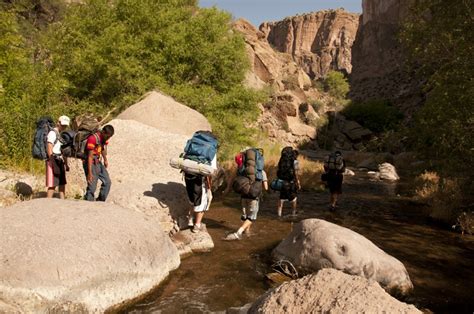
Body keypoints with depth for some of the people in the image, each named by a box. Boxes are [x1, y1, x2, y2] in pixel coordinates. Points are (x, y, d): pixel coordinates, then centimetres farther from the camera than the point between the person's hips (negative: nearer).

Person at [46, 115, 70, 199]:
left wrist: (66, 164, 19)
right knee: (52, 185, -9)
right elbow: (49, 150, -19)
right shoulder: (53, 133, -10)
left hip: (60, 162, 9)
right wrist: (54, 165, -24)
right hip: (53, 162, -9)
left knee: (62, 184, 10)